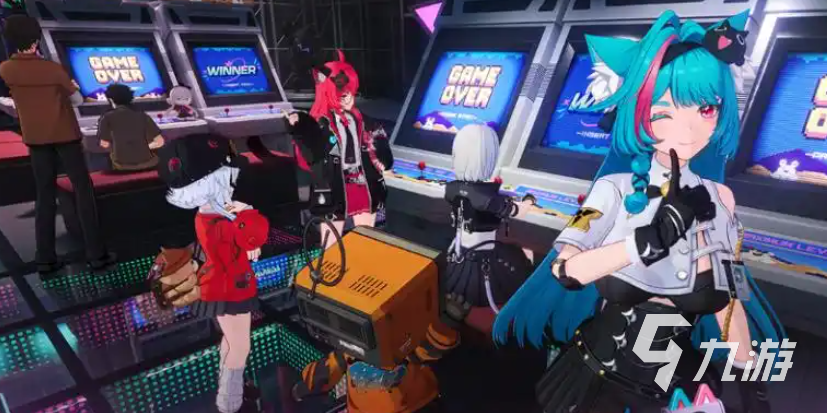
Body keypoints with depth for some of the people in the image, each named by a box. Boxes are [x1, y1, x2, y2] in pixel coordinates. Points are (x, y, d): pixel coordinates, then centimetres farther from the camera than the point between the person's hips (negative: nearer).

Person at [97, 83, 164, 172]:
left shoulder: (107, 117, -3)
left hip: (122, 166, -1)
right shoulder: (143, 116, 1)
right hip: (146, 163, 1)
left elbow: (105, 144, -2)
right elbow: (160, 142, -3)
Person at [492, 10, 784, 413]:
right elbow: (565, 269, -29)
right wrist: (654, 236, -34)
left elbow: (728, 298, 2)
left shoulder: (717, 199, -6)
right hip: (603, 364, -2)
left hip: (679, 371, 3)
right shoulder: (617, 189, -17)